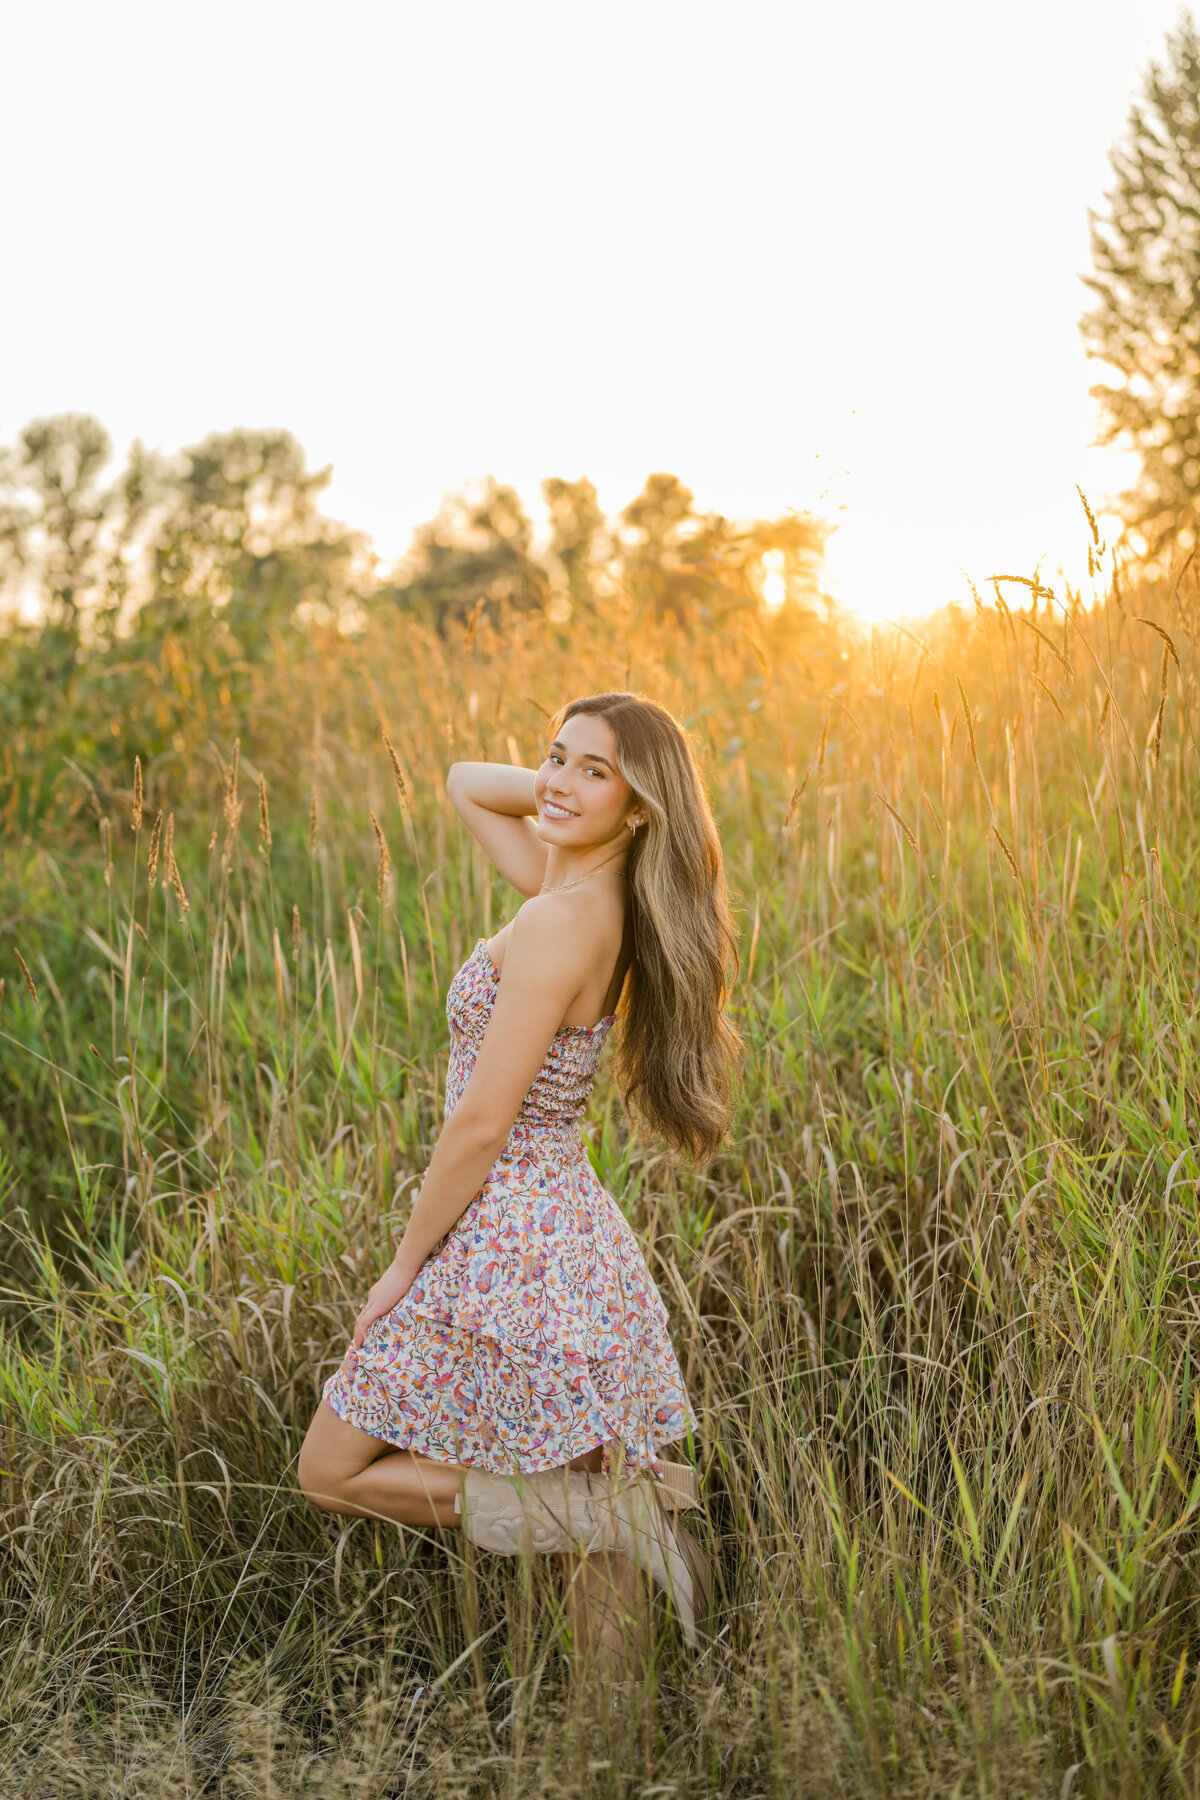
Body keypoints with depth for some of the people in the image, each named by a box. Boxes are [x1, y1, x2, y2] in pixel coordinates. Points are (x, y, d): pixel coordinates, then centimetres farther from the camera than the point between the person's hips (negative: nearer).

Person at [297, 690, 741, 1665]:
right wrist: (565, 782, 4)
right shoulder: (592, 897, 5)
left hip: (507, 1248, -9)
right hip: (575, 1230, 9)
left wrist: (404, 1264, -10)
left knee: (333, 1470, 8)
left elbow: (482, 1122, -20)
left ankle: (588, 1503, -5)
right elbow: (467, 782, 19)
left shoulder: (559, 925, -21)